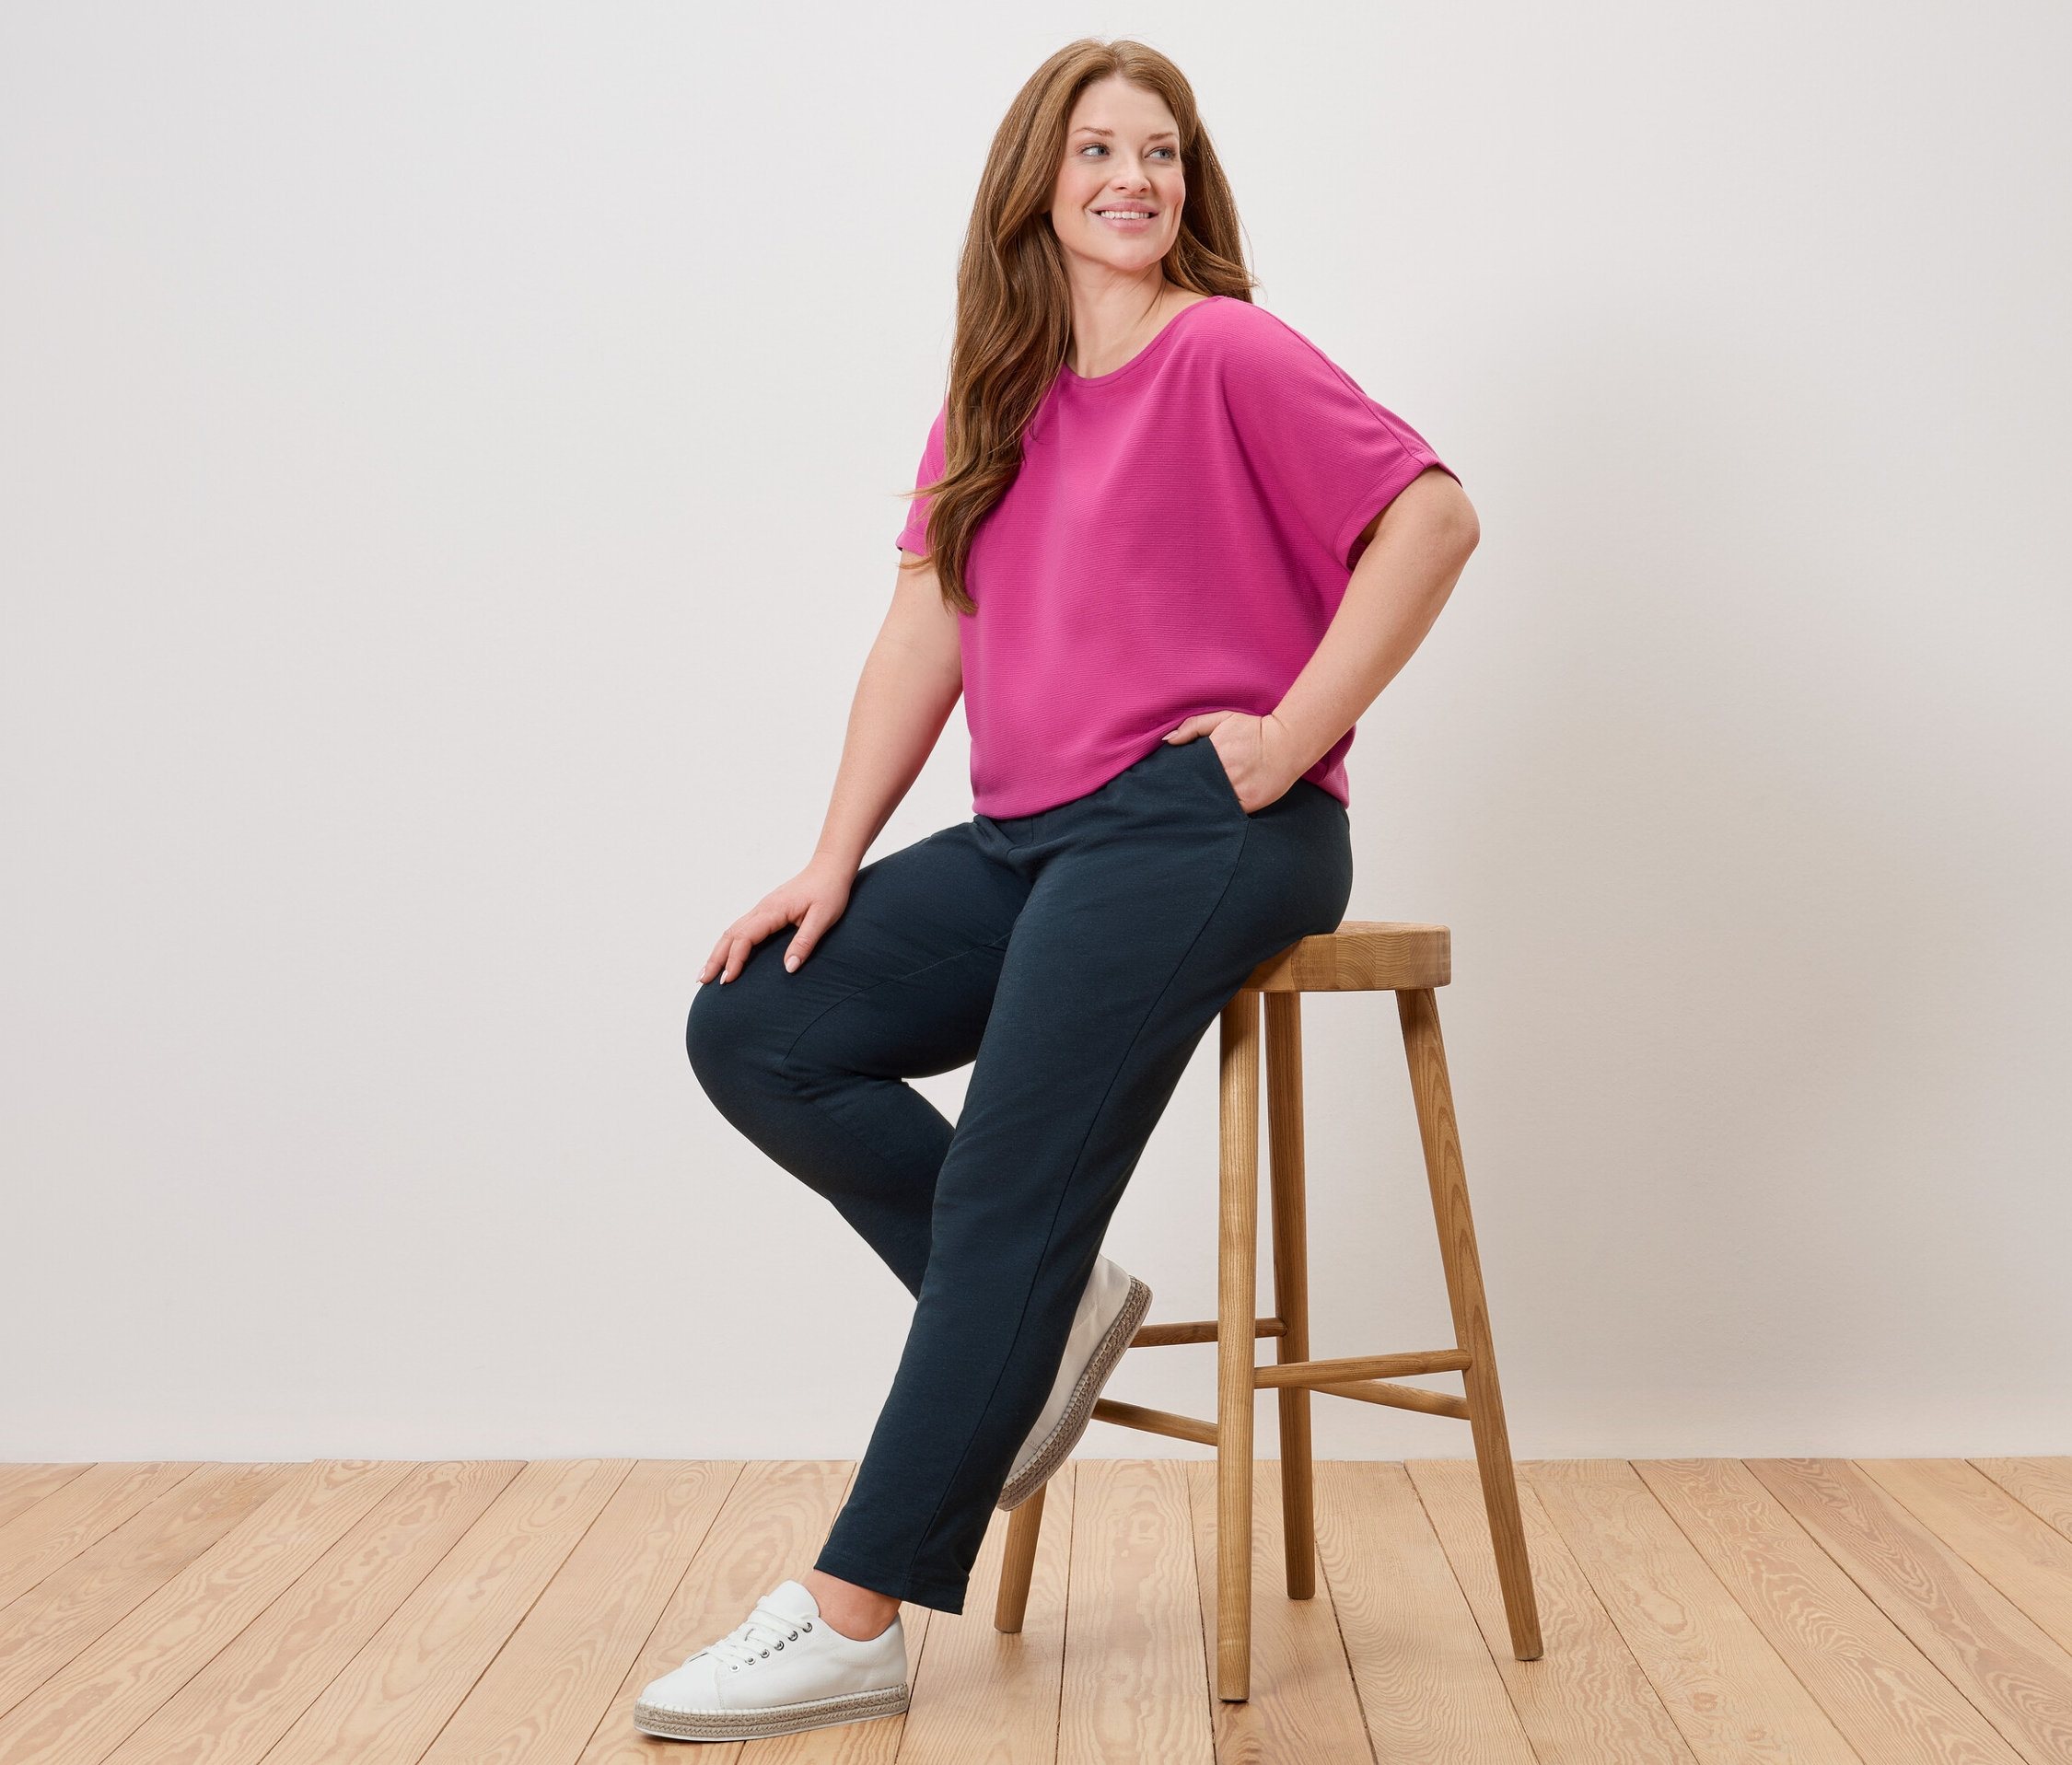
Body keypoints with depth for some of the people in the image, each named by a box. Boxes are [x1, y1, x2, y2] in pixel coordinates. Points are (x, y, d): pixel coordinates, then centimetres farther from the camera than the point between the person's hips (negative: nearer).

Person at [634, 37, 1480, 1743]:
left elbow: (1434, 513, -13)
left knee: (1006, 1190, -15)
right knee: (754, 1032, -3)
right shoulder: (994, 393, 18)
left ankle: (854, 1622, -9)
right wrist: (833, 866, 1)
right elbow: (926, 632, 11)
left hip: (1197, 823, -7)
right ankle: (1050, 1306, 4)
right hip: (1033, 836, 8)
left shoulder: (1228, 352, -2)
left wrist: (1286, 740, -15)